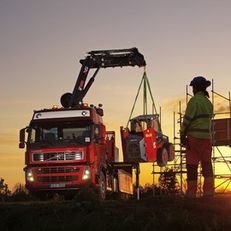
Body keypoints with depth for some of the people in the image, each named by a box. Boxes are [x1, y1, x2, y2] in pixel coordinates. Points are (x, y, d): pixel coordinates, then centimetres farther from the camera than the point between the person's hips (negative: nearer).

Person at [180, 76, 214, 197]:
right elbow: (208, 119, 10)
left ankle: (191, 194, 1)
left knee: (192, 166, -1)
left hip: (194, 137, -6)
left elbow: (187, 119, -10)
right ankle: (209, 193, 0)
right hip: (207, 136, 6)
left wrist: (182, 135, -2)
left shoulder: (194, 101, -8)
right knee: (207, 165, 5)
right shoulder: (208, 103, 13)